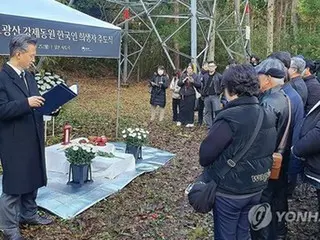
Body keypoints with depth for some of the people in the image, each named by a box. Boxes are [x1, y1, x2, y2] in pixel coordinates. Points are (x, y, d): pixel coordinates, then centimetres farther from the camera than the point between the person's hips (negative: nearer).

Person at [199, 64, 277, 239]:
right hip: (256, 188, 6)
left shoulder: (229, 118, -25)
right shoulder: (268, 115, -3)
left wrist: (212, 169, 2)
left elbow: (205, 155, -19)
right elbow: (267, 150, 9)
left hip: (229, 191, -6)